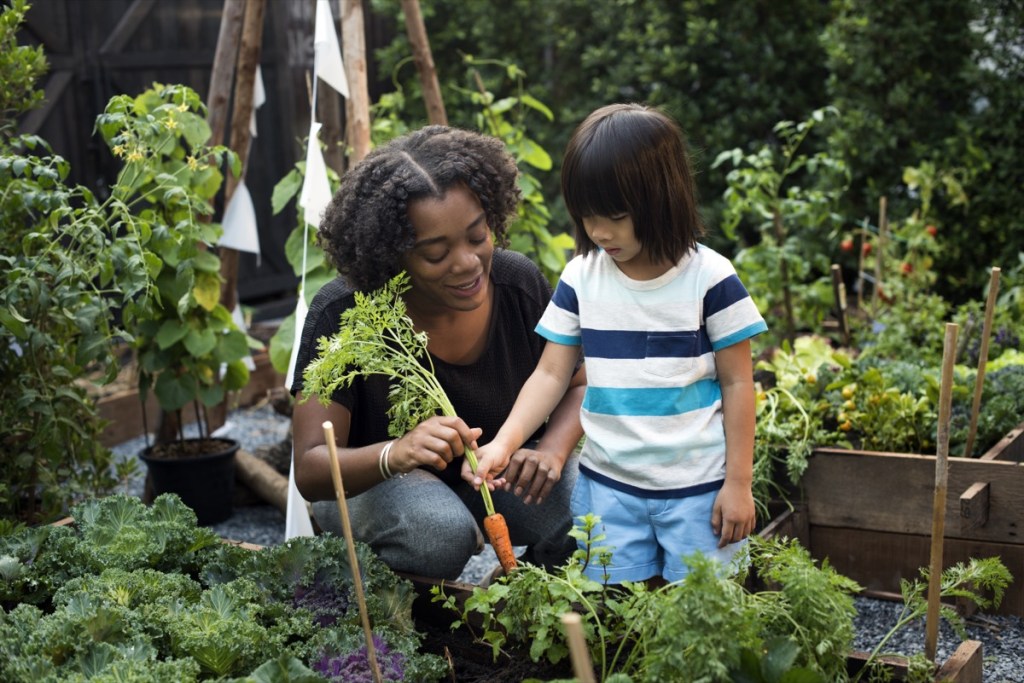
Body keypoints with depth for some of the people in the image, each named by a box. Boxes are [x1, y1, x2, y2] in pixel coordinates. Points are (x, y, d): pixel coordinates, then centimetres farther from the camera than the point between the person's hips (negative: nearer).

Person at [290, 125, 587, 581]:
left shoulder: (519, 283, -17)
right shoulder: (342, 314, -26)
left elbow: (580, 385, -1)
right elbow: (309, 470, -27)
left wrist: (552, 449, -24)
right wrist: (395, 454, -49)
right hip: (370, 478, -3)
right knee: (440, 531, -37)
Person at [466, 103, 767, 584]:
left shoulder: (710, 279, -9)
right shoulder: (580, 278, 0)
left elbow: (736, 383, -4)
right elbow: (551, 373, 2)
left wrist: (738, 483, -4)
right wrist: (503, 444, -12)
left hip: (697, 488, -3)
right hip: (607, 485, 3)